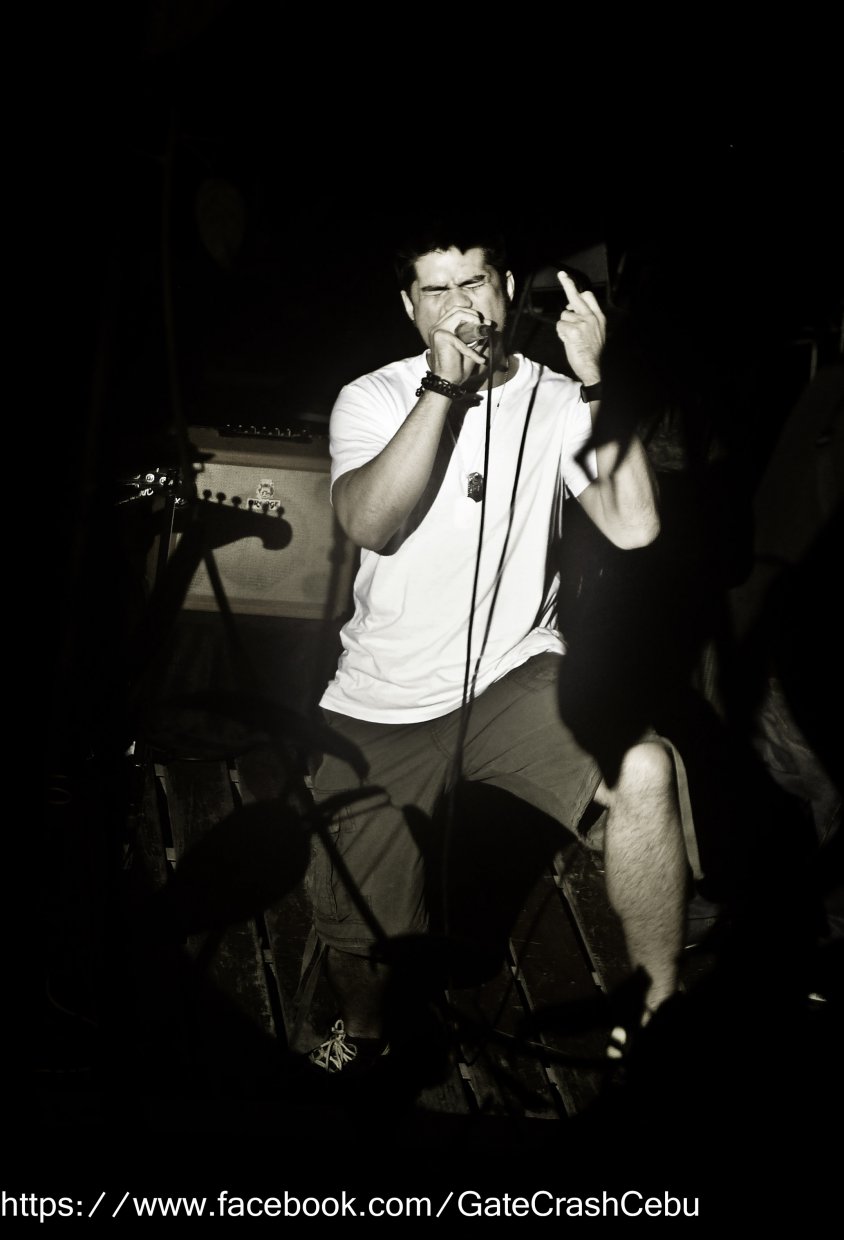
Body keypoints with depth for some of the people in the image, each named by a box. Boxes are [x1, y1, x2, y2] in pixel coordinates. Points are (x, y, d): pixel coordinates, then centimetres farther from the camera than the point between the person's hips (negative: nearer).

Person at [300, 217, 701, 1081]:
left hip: (515, 677, 0)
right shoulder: (372, 400, 0)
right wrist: (444, 387, -24)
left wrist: (596, 381, -20)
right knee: (354, 930, -1)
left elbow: (633, 527, -15)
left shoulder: (556, 402, 0)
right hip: (383, 705, 1)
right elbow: (370, 523, -19)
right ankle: (359, 1036, 35)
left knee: (645, 768, -30)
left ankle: (660, 1010, -13)